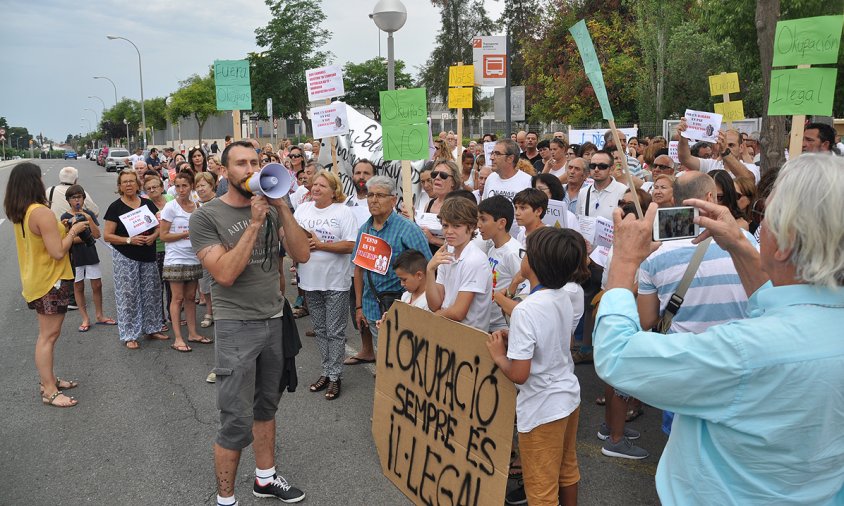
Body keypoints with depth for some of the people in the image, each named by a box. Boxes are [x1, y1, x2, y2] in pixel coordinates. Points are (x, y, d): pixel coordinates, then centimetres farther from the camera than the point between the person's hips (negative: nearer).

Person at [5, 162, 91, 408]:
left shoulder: (19, 213, 6)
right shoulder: (41, 212, -23)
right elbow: (58, 252, -24)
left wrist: (62, 228, 14)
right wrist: (73, 231, -11)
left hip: (37, 281, 10)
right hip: (50, 281, -10)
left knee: (47, 334, 19)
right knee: (48, 335, -3)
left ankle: (48, 380, 30)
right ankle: (49, 392, 4)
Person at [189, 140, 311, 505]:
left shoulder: (272, 209, 4)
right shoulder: (206, 217, -9)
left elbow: (302, 255, -7)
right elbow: (225, 274, -21)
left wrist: (281, 208, -15)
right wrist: (254, 223, -22)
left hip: (276, 320, 5)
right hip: (236, 327, -5)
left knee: (266, 407, 19)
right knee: (237, 421, -2)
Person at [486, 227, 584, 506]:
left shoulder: (526, 310, -28)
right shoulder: (563, 298, -3)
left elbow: (519, 374, -27)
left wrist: (498, 355, -9)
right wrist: (513, 338, 3)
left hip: (543, 408, -8)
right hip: (569, 396, 8)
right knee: (568, 470, 26)